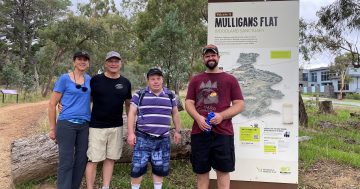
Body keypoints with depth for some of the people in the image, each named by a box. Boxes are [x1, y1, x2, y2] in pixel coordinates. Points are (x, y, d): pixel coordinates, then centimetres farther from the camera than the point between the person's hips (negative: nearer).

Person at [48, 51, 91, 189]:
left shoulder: (88, 79, 8)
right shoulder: (64, 79, -4)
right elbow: (52, 104, -3)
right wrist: (53, 128, -3)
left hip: (85, 125, 5)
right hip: (66, 124, -5)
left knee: (82, 160, 10)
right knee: (66, 162, -2)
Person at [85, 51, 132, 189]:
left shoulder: (125, 83, 5)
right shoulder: (95, 80, -3)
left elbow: (128, 105, 14)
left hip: (116, 127, 3)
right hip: (97, 127, -3)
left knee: (111, 158, 11)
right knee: (93, 160, 1)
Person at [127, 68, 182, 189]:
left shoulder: (170, 95, 7)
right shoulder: (139, 95, 0)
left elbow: (175, 114, 16)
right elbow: (132, 114, -1)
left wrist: (177, 131, 13)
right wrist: (130, 133, -8)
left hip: (163, 139, 2)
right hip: (142, 138, -2)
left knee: (160, 168, 10)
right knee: (138, 167, 0)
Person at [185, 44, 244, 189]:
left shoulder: (230, 79, 7)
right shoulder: (195, 80, 14)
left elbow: (240, 104, 2)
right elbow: (188, 103, 9)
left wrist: (221, 116, -14)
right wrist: (198, 117, -12)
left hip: (223, 133, -2)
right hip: (199, 132, 2)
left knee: (223, 171, 5)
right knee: (201, 171, 10)